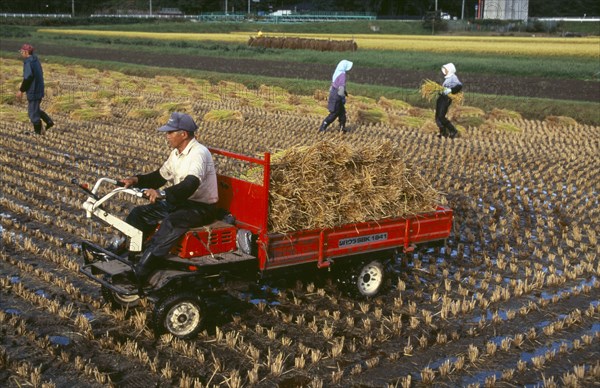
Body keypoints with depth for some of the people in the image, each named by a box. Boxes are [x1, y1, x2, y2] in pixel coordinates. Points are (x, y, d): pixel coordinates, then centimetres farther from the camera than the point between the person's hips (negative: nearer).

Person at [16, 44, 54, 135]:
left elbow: (28, 77, -25)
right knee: (36, 109, 23)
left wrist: (21, 90, -16)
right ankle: (49, 121, 15)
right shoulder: (35, 60, 10)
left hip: (33, 91, -9)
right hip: (39, 89, 9)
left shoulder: (28, 62, -19)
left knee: (33, 112, 2)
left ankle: (37, 132, 10)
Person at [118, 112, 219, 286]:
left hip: (201, 207, -9)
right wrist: (136, 180, -1)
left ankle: (140, 273, -39)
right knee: (139, 213, -3)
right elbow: (159, 177, 18)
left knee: (171, 222, -36)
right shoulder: (176, 153, 10)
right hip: (179, 202, 9)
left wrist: (162, 193, -48)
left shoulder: (198, 153, -20)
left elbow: (190, 185, -35)